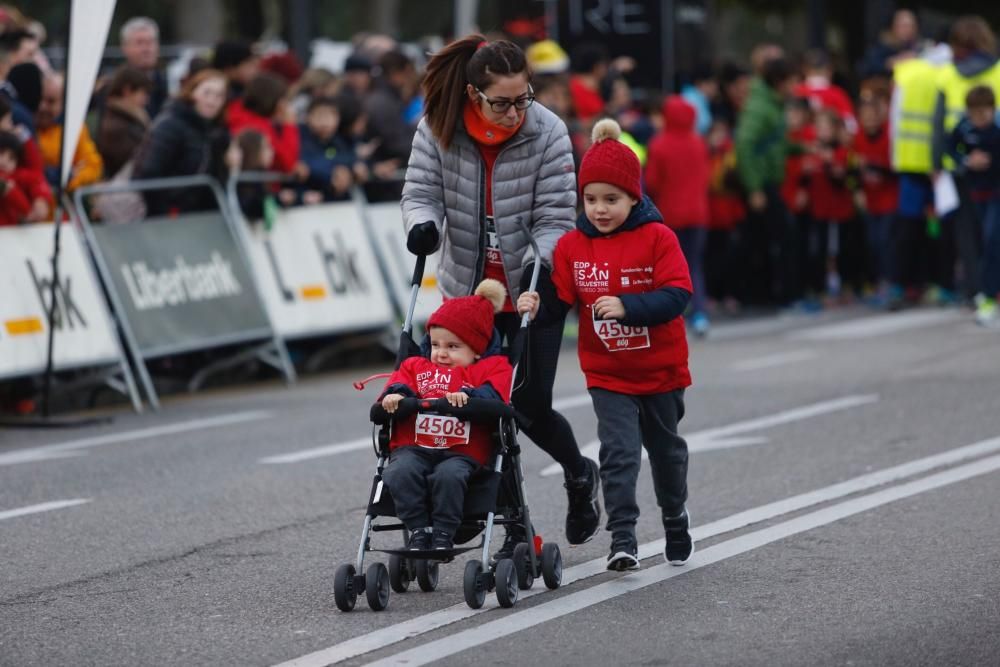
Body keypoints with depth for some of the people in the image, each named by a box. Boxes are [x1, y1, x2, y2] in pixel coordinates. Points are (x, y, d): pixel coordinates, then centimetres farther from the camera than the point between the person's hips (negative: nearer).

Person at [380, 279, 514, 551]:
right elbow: (400, 381, 13)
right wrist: (394, 394, -12)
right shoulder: (417, 366, 29)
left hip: (460, 452, -3)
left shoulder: (492, 367, 16)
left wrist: (468, 395, -24)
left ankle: (444, 533, -24)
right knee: (401, 472, -30)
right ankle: (419, 529, -22)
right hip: (412, 447, 3)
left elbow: (493, 394, -4)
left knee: (449, 475, -36)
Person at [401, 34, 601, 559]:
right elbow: (421, 193, -7)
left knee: (530, 406, -3)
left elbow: (555, 215, -14)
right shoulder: (438, 128, -11)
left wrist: (542, 261, -32)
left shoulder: (546, 132, -15)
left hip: (532, 290, -2)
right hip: (468, 291, 2)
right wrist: (424, 223, -29)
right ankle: (516, 525, 12)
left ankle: (579, 475, 30)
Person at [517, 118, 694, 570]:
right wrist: (537, 307, -27)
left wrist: (627, 307, -32)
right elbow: (561, 299, -5)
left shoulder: (657, 239, -12)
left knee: (666, 449, 18)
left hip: (660, 369, 0)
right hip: (607, 375, 0)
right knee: (619, 452, -13)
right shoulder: (572, 246, -5)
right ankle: (622, 540, -12)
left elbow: (677, 295, -20)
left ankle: (676, 524, 39)